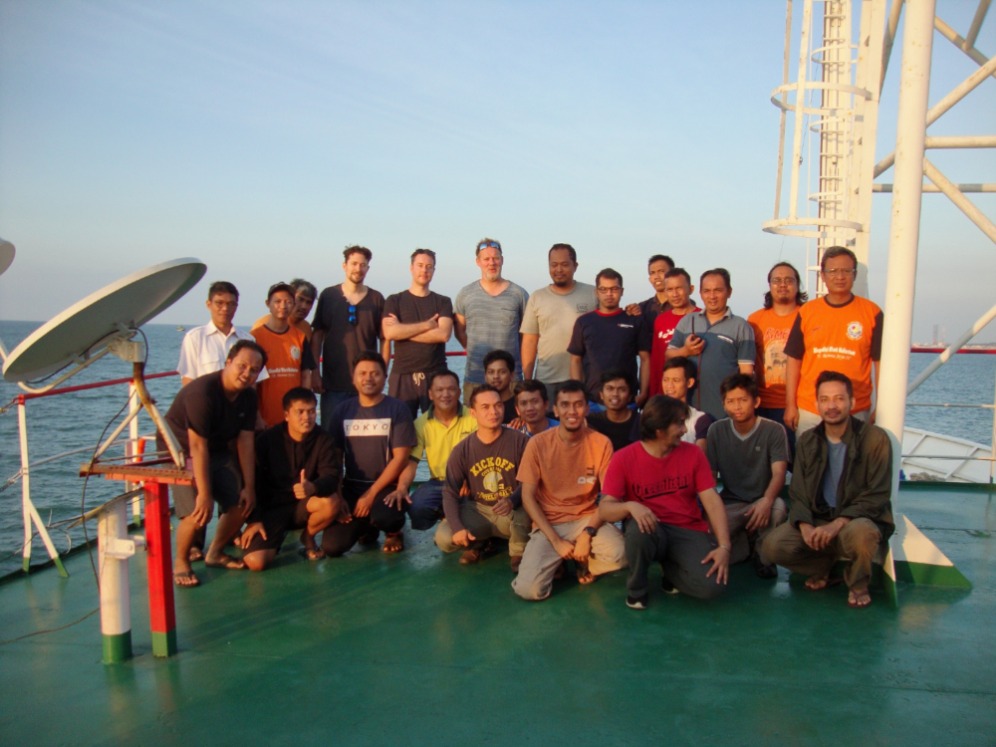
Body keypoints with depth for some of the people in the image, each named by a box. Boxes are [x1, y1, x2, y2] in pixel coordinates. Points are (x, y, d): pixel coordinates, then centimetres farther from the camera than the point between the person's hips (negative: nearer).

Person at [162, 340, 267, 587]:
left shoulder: (248, 396, -6)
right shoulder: (202, 392, -28)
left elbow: (245, 442, -5)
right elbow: (197, 447, -30)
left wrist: (249, 487, -8)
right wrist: (204, 494, -30)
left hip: (218, 450, 7)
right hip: (181, 451, -7)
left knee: (242, 504, -3)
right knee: (198, 512, -22)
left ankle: (216, 553, 22)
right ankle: (181, 563, 5)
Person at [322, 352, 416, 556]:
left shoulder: (396, 409, -4)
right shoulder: (342, 411, 5)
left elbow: (400, 458, -10)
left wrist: (372, 493, -15)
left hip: (386, 486, -3)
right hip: (351, 486, 3)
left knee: (383, 517, -36)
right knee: (332, 546, -13)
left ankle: (394, 532, 3)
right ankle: (366, 527, 20)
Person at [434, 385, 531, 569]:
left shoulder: (520, 441, -14)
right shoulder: (462, 450, -7)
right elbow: (450, 492, -4)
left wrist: (513, 500, -36)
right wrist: (457, 527, -20)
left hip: (513, 510, -2)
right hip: (478, 510, 2)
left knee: (524, 510, -38)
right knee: (444, 539, -22)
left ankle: (518, 553, -3)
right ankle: (478, 541, 14)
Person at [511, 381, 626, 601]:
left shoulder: (601, 443, -7)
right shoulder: (538, 443, -9)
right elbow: (528, 497, -7)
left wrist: (588, 533, -18)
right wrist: (556, 541, -14)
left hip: (587, 519, 1)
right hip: (549, 524, 0)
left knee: (619, 555, -30)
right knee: (529, 589, -21)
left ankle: (584, 562, 6)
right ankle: (557, 562, 14)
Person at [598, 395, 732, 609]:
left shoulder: (693, 454, -1)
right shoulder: (624, 459, -8)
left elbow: (712, 501, -5)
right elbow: (605, 509, -11)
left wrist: (724, 546, -19)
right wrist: (630, 506, -34)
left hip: (688, 531, 2)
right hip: (650, 528, -1)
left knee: (713, 585, -25)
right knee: (638, 528, -39)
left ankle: (670, 569, 10)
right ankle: (637, 589, -8)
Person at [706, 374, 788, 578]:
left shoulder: (774, 431, -9)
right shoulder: (716, 430, -2)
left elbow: (779, 473, -19)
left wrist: (767, 500, -40)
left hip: (761, 501, -1)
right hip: (730, 502, 1)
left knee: (777, 507, -38)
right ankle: (744, 545, 9)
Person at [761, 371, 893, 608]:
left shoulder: (875, 438, -9)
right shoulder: (807, 441, 4)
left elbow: (877, 495, -13)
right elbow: (797, 493, 3)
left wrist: (838, 523, -26)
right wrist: (805, 525, -18)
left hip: (859, 519, -3)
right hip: (817, 518, 4)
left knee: (860, 533, -40)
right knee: (772, 546, -21)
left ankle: (858, 585, -4)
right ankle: (823, 565, 12)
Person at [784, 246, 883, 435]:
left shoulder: (872, 313, 0)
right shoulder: (806, 312, 4)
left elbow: (881, 363, 1)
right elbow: (794, 360, 6)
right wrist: (790, 405, 1)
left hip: (856, 411, -1)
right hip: (808, 410, 1)